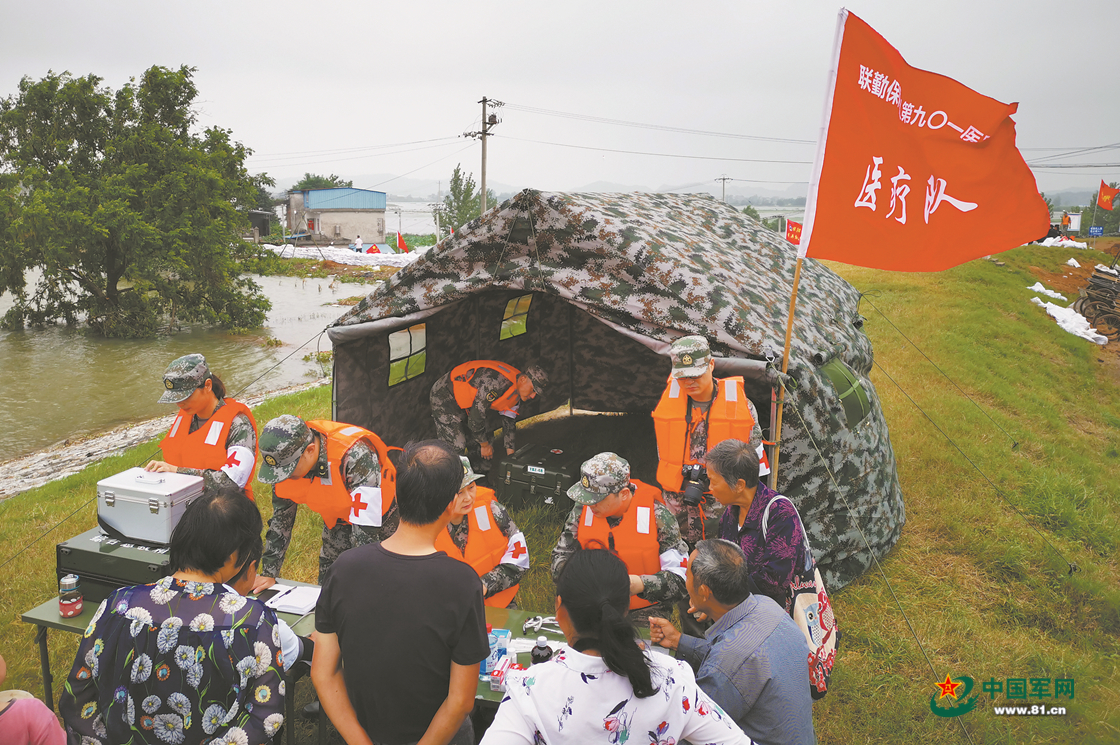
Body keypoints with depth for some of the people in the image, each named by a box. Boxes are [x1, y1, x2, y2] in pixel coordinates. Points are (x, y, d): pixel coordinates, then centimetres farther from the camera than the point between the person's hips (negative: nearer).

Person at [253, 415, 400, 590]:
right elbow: (281, 516, -7)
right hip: (335, 521, 5)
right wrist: (268, 574, -6)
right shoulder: (284, 457, -21)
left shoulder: (355, 455, -41)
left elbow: (366, 525, -37)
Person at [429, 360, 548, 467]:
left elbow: (509, 422, 11)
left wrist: (511, 455, 8)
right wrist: (484, 445, -14)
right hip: (445, 397, -10)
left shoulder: (516, 393, -1)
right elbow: (476, 414, -29)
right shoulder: (498, 382, -33)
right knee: (456, 447, -15)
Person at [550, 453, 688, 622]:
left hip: (645, 611, -3)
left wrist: (641, 584, -27)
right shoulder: (583, 509, -2)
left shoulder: (656, 516, -12)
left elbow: (681, 577, -10)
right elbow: (561, 556, 10)